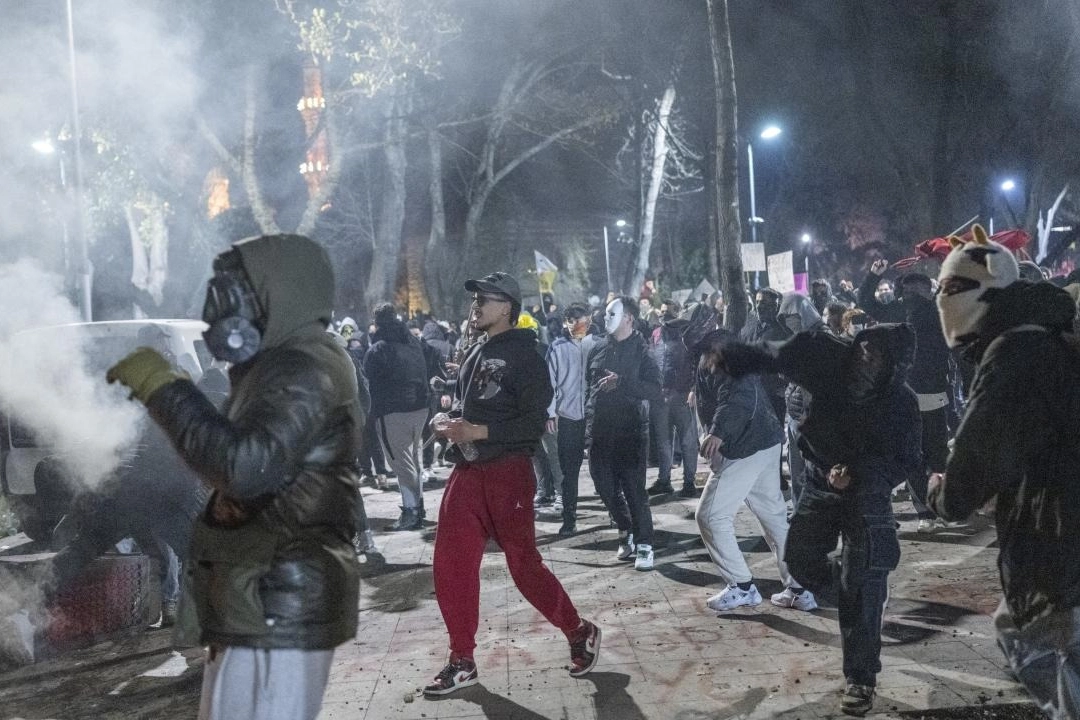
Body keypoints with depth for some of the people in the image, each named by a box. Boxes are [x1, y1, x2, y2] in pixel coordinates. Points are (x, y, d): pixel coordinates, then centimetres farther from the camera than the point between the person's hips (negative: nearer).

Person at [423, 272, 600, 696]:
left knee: (524, 566, 0)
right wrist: (450, 424, 6)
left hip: (507, 473, -7)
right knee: (450, 565, 3)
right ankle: (462, 662, 15)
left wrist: (478, 432, -22)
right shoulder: (476, 355, 16)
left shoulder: (523, 354, -8)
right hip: (467, 473, 8)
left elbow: (534, 423, -15)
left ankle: (580, 633, 21)